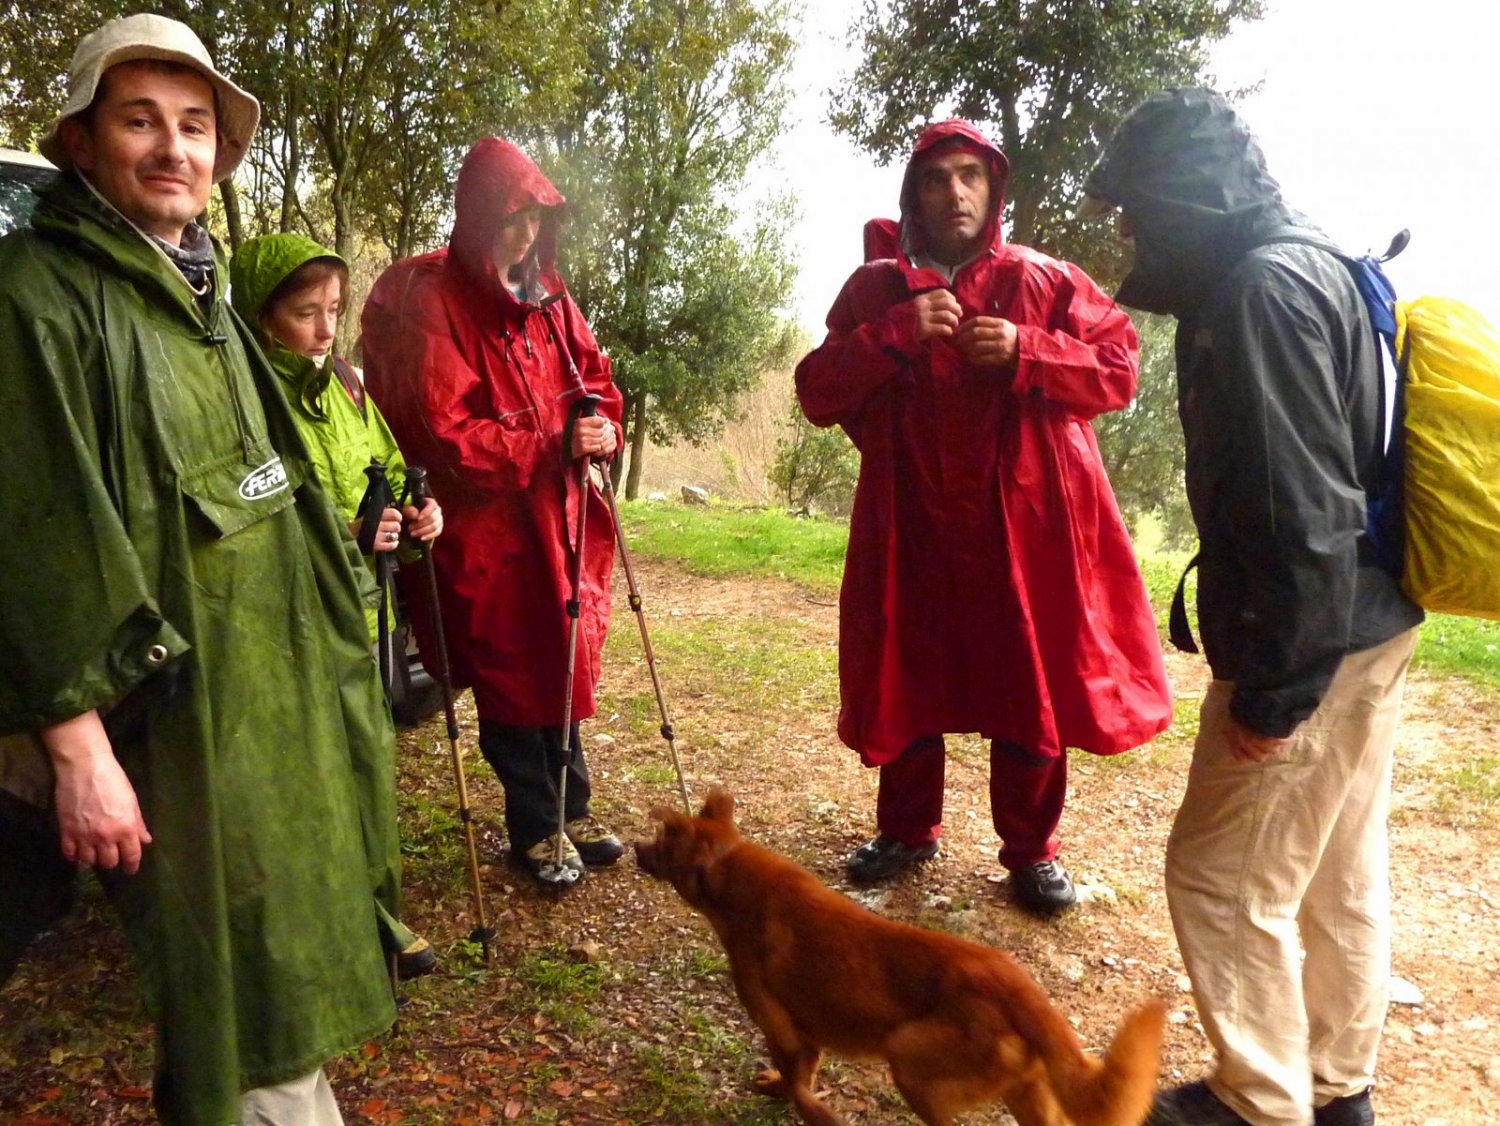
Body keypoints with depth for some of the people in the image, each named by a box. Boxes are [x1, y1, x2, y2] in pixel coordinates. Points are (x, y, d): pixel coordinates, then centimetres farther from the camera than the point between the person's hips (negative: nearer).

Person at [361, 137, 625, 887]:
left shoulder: (546, 293, 8)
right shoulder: (427, 303, -13)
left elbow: (593, 373, 15)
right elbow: (448, 436, -19)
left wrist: (602, 425, -7)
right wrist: (552, 447, -24)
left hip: (557, 516, 6)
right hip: (483, 525, -6)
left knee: (563, 664, 14)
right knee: (510, 678, 5)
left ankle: (571, 811, 31)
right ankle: (535, 830, 23)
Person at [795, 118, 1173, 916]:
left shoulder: (1045, 282, 3)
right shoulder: (875, 287, 6)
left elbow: (1118, 371, 0)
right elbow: (817, 395, -1)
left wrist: (1027, 353, -16)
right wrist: (894, 335, -15)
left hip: (1024, 525, -1)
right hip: (912, 526, 1)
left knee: (1031, 690, 5)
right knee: (906, 682, 11)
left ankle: (1031, 849, 23)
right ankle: (907, 829, 31)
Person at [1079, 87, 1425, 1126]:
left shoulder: (1263, 288, -19)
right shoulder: (1317, 267, 13)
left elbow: (1301, 508, -24)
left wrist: (1273, 688, -19)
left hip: (1310, 648, -10)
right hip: (1372, 627, 10)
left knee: (1224, 878, 4)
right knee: (1342, 875, 19)